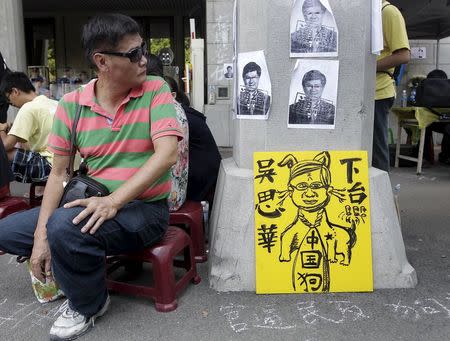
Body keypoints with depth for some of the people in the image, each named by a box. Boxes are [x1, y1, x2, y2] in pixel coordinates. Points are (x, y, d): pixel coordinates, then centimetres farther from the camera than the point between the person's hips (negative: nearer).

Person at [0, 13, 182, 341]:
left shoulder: (155, 90, -11)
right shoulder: (72, 104, -2)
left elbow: (167, 154, -22)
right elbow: (58, 173, 1)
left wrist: (114, 200, -30)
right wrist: (41, 234, -9)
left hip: (145, 207, -4)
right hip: (94, 206, 5)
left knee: (65, 227, -30)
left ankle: (89, 304, -1)